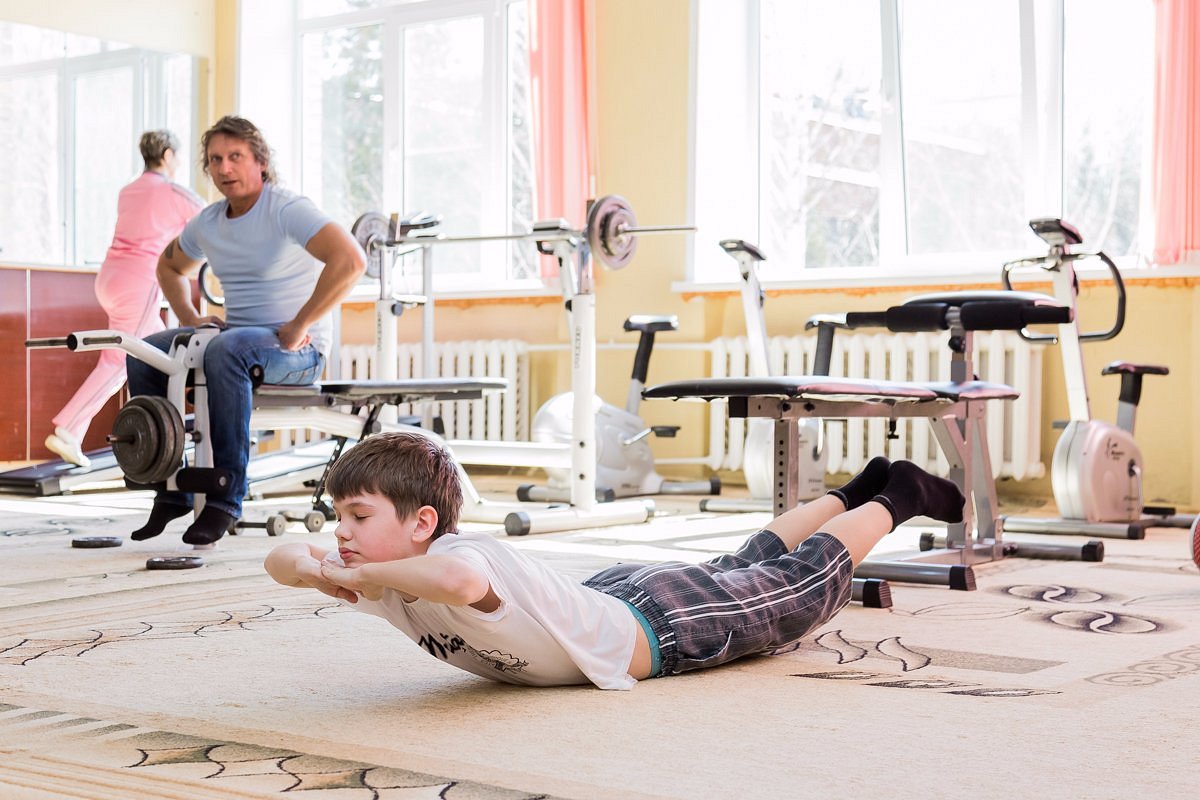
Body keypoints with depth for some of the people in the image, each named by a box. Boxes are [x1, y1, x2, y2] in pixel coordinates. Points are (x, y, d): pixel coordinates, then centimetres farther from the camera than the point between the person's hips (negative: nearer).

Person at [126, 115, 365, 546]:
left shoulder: (288, 210, -13)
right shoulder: (207, 223, 9)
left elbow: (350, 260, -28)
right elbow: (169, 267, 30)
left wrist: (299, 326, -24)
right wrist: (189, 317, 11)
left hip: (298, 349, -7)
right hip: (236, 336, 7)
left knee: (225, 350, -37)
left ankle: (226, 498, -32)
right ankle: (172, 490, -8)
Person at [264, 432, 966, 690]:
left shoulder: (465, 557, -42)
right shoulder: (385, 576, -16)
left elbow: (458, 578, -67)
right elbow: (282, 558, -6)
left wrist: (354, 576, -50)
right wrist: (310, 567, -30)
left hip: (663, 626, -7)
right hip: (607, 594, 7)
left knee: (808, 582, 16)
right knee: (745, 564, 31)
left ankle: (895, 498, 39)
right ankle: (855, 489, 54)